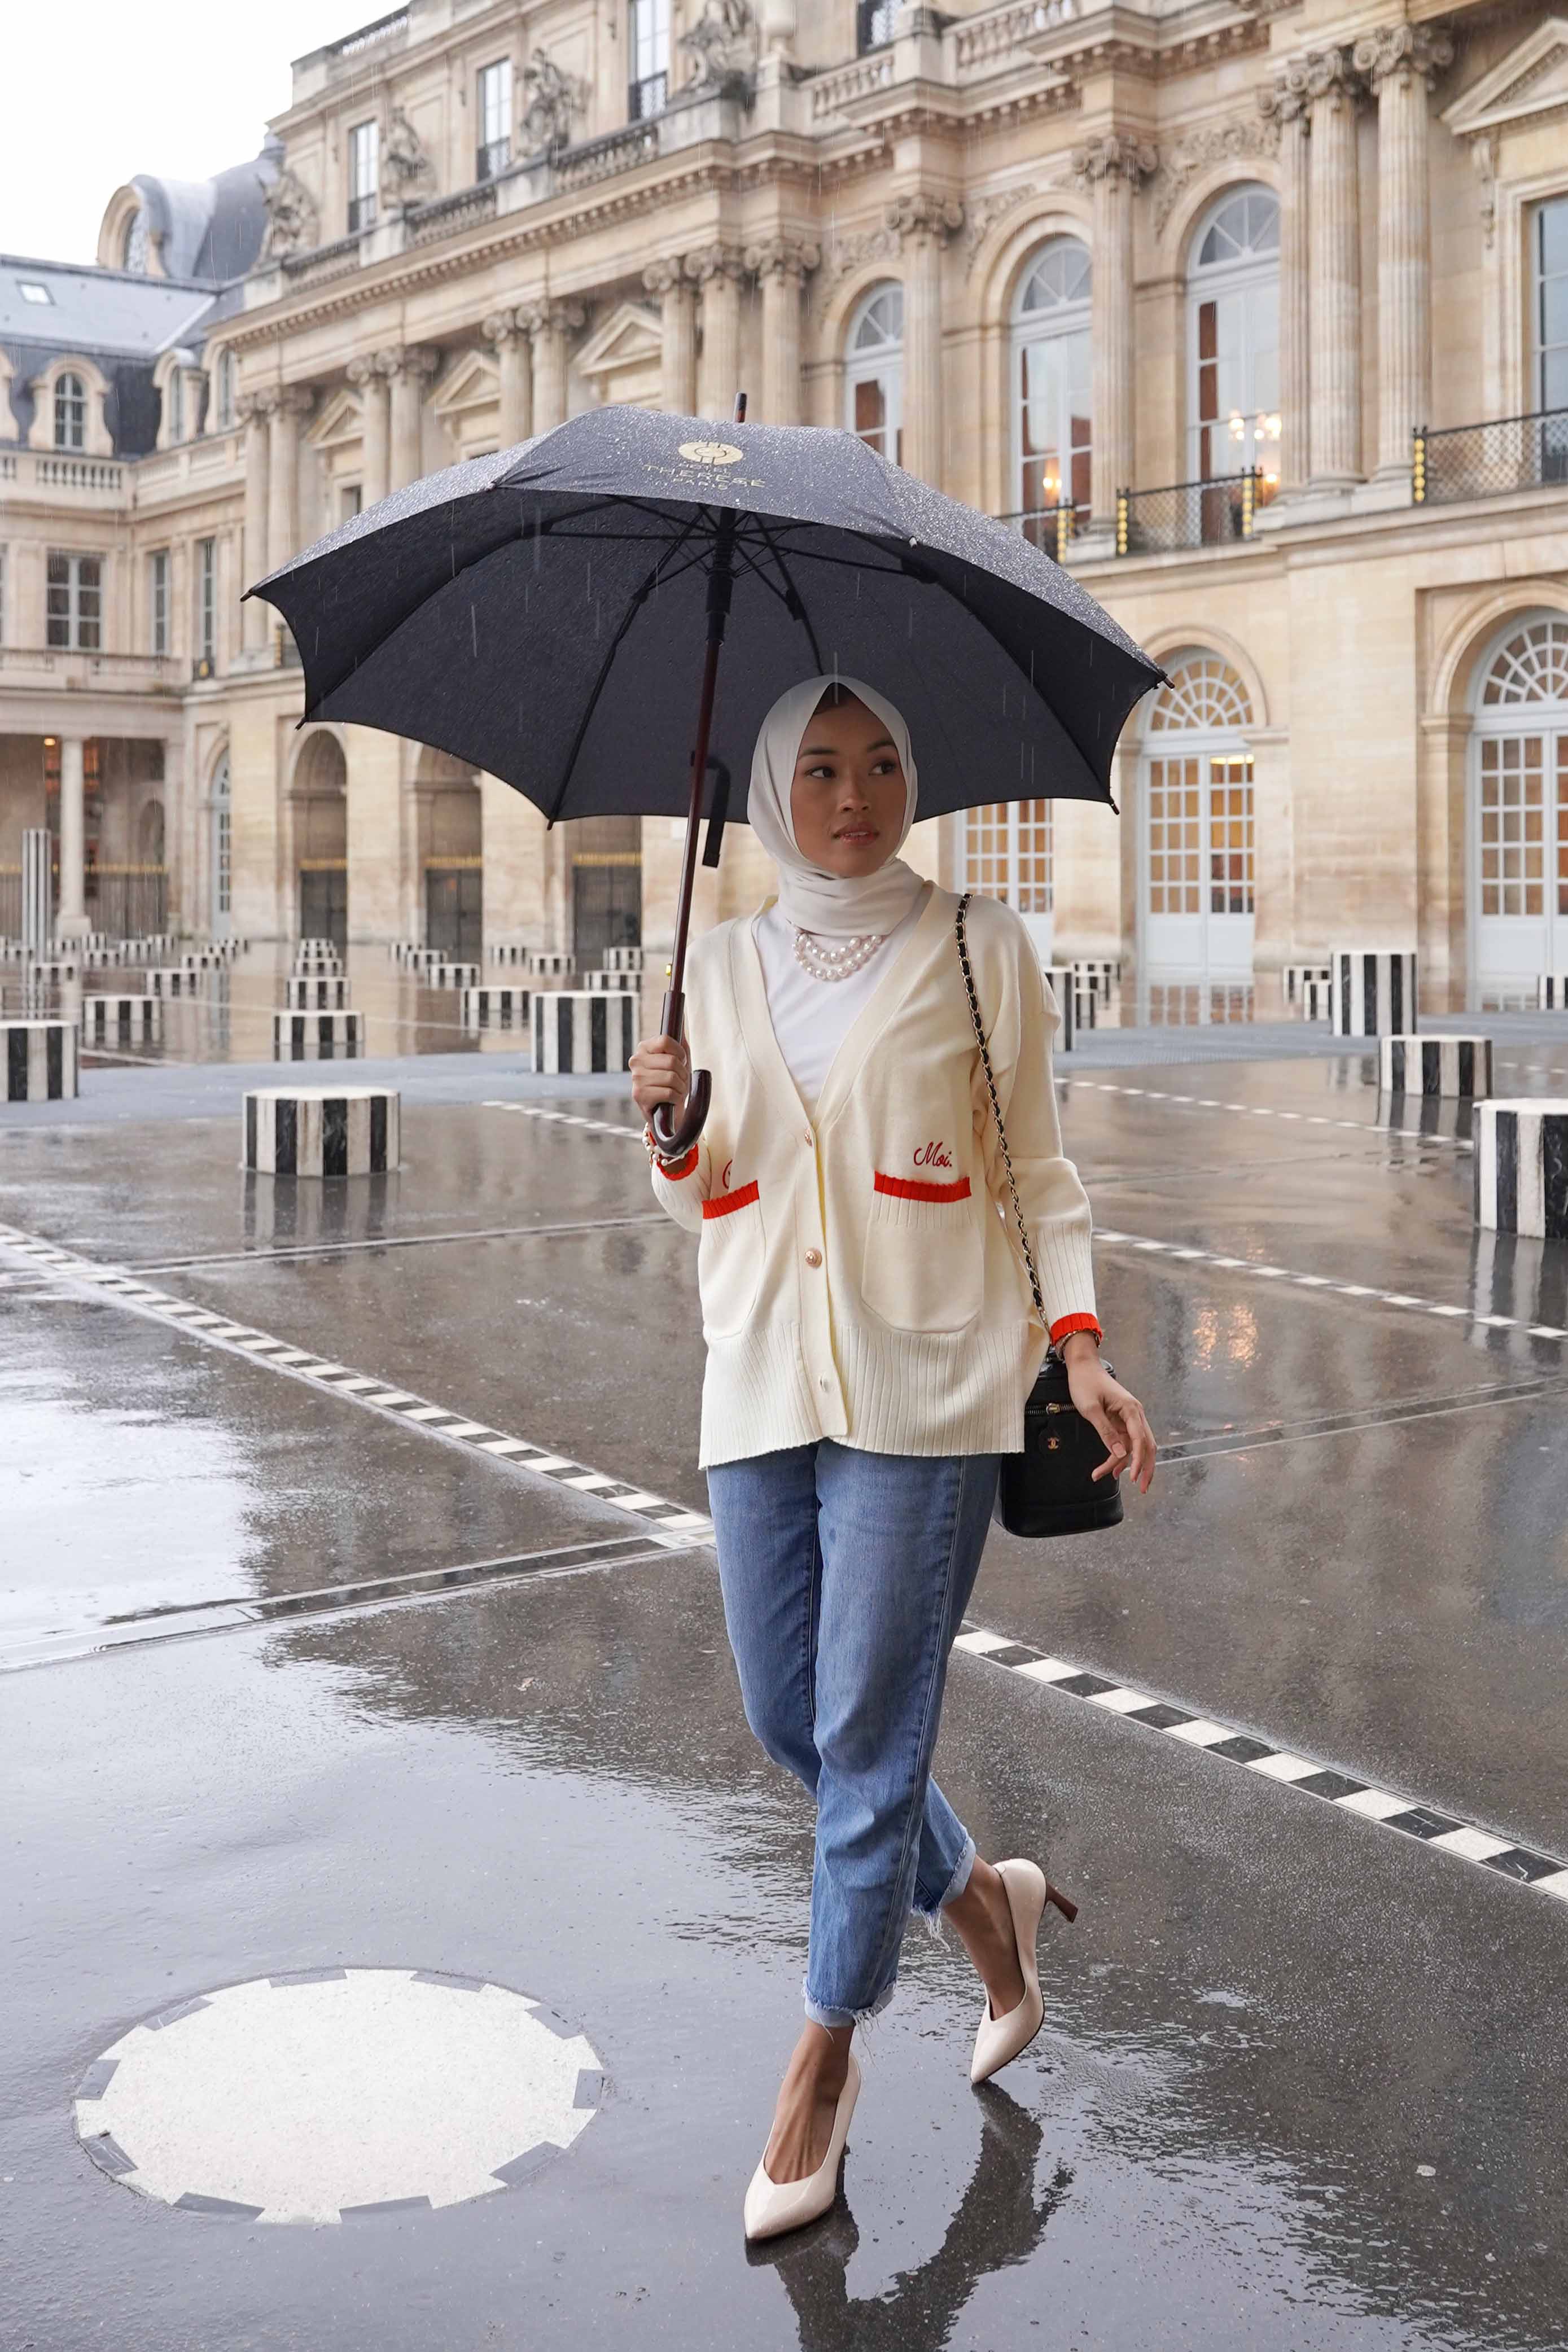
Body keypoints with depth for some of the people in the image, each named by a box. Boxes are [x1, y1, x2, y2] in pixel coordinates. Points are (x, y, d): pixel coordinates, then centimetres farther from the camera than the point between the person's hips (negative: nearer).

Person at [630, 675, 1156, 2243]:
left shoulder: (978, 948, 1)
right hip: (760, 1387, 4)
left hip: (920, 1388, -4)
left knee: (866, 1731, -1)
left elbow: (1037, 1173, 3)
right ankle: (980, 1896, 36)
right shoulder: (725, 965, 10)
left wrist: (1079, 1346, -10)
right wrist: (669, 1134, -6)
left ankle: (825, 2057, 17)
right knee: (784, 1718, 10)